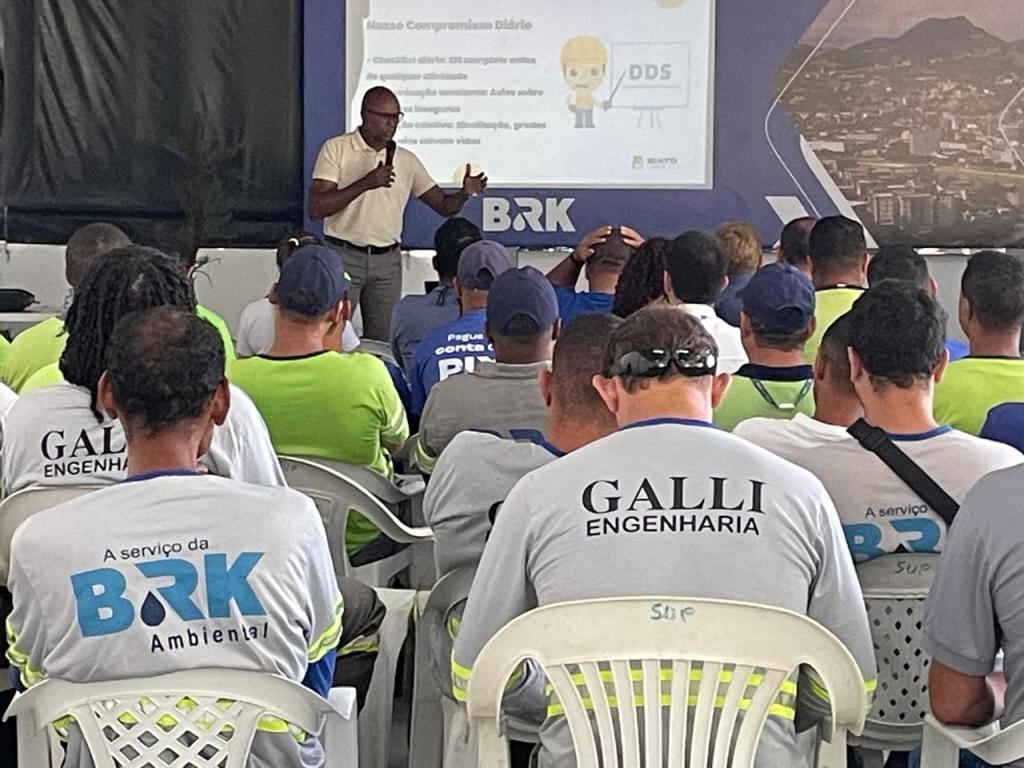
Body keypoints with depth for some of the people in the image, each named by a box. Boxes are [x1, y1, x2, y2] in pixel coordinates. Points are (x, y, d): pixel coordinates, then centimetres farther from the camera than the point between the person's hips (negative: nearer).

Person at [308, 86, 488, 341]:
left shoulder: (407, 160, 8)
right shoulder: (336, 149, -4)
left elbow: (444, 206, 9)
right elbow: (316, 209, -13)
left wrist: (465, 193, -15)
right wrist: (366, 183, -22)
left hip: (388, 261, 4)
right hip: (343, 256, -3)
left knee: (383, 342, 7)